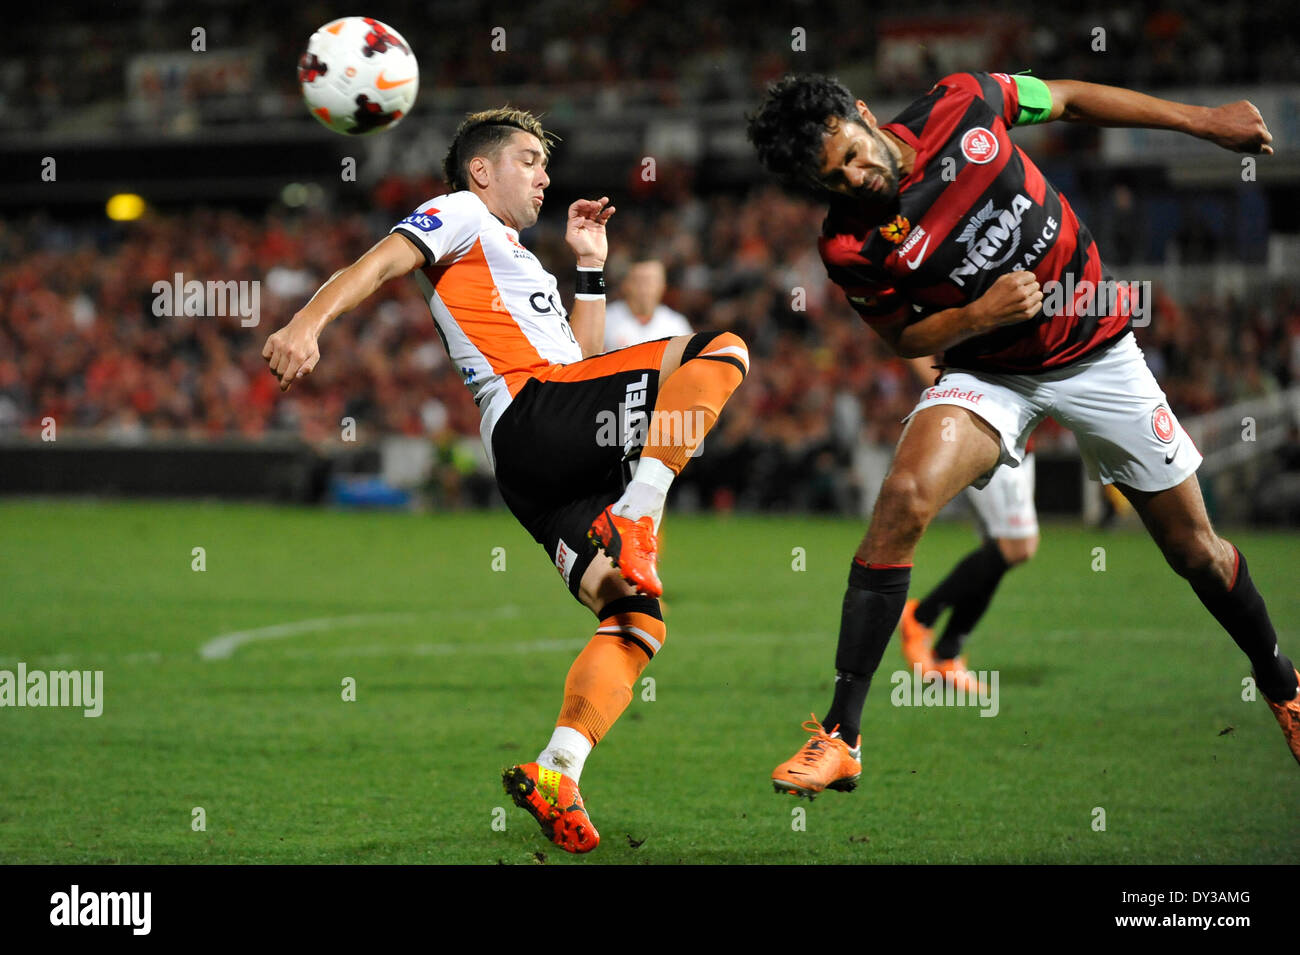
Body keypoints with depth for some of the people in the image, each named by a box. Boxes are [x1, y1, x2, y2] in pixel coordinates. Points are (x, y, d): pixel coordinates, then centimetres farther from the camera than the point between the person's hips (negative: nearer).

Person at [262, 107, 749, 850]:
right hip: (529, 410, -8)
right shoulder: (463, 216, 13)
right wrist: (307, 323, -23)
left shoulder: (523, 267, 39)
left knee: (637, 618, -4)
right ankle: (634, 521, -31)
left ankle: (556, 775, -18)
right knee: (723, 349, -18)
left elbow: (585, 361, 33)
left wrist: (591, 267, 34)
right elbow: (381, 264, -5)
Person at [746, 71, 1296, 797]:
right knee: (905, 498, -28)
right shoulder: (851, 246, -18)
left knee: (1195, 549, 7)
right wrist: (977, 315, -23)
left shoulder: (961, 104, -16)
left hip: (1099, 353, 2)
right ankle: (841, 737, -23)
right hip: (990, 374, -2)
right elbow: (907, 337, -2)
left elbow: (1071, 99, 1)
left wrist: (1205, 122, 3)